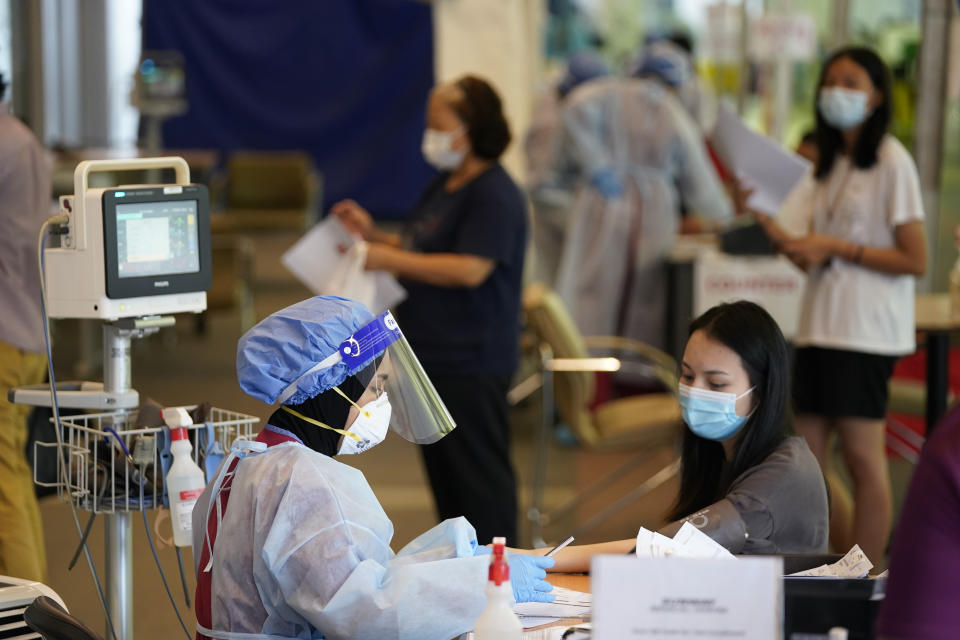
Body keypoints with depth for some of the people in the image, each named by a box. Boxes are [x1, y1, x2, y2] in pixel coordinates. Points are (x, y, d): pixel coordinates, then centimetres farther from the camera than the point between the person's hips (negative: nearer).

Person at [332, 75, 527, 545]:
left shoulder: (494, 195, -16)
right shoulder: (443, 187, 14)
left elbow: (469, 269, -24)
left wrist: (390, 259, -19)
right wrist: (373, 234, 9)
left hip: (470, 363, -10)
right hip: (432, 356, 10)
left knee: (478, 472, -5)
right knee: (443, 469, 16)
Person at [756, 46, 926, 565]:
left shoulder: (891, 163, -7)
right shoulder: (826, 165, 17)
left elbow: (915, 260, -11)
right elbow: (807, 254, 13)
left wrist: (835, 248, -14)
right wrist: (760, 212, -2)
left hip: (865, 329, -8)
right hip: (819, 325, 8)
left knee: (863, 455, -5)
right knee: (809, 451, 5)